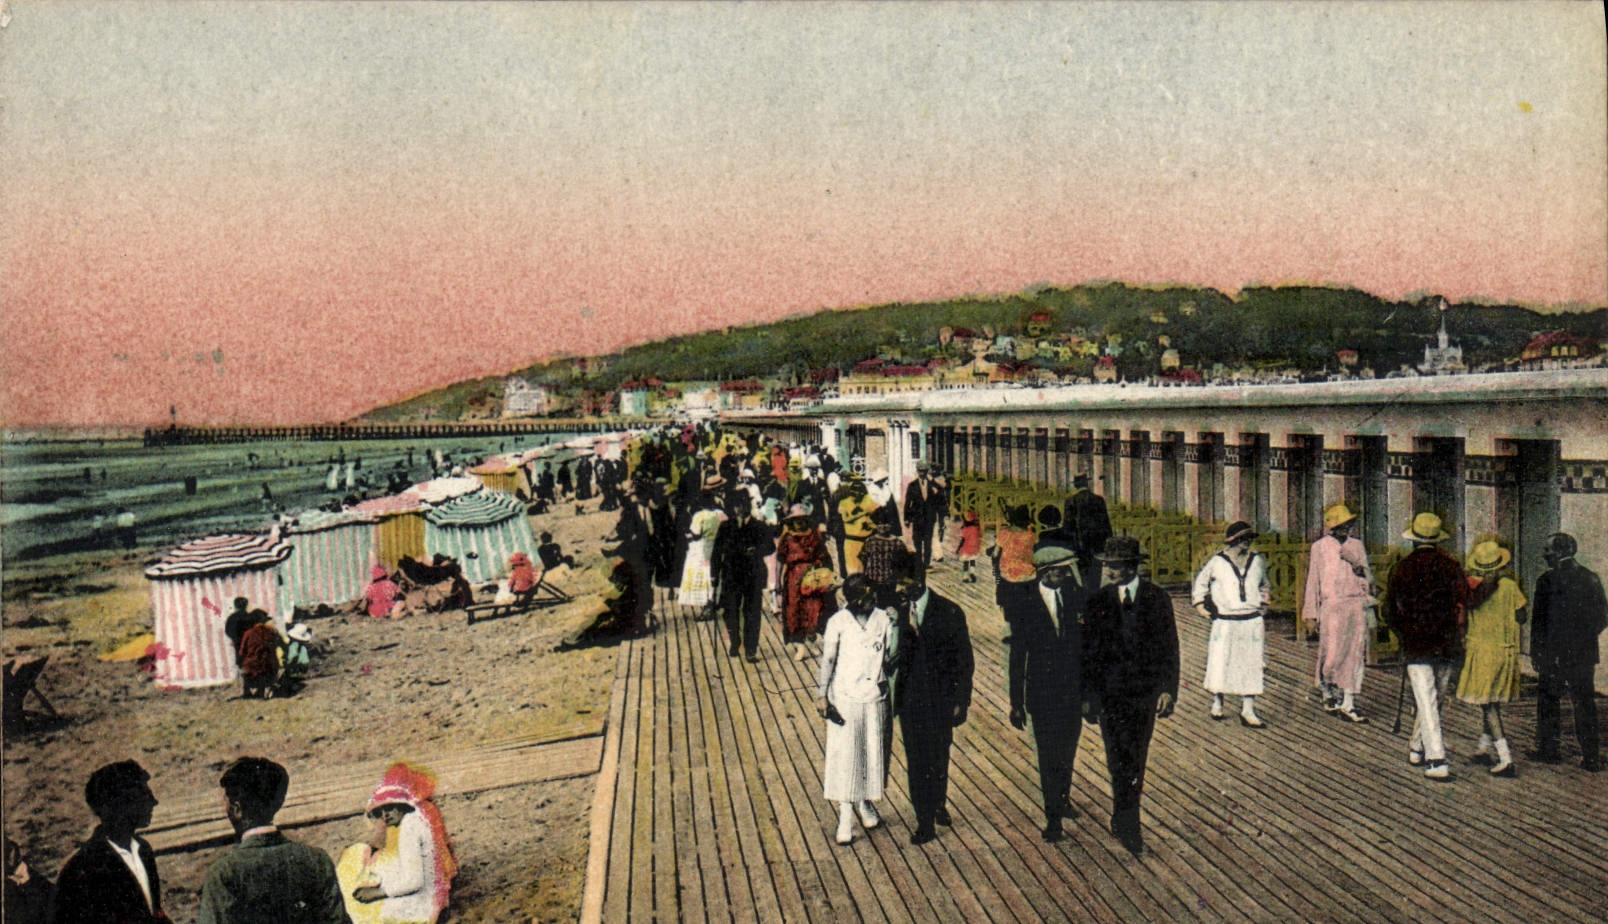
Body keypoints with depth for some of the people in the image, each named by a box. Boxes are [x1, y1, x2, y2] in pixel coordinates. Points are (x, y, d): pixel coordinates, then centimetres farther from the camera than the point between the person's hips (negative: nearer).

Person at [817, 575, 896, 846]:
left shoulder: (884, 619, -1)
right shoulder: (838, 622, -8)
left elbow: (891, 656, 8)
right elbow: (828, 659, -2)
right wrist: (823, 695, -4)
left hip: (875, 698, 3)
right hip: (844, 699, -3)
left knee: (873, 753, 12)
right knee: (843, 755, 1)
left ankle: (865, 803, 35)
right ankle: (845, 818, 9)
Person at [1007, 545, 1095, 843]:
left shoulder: (1078, 598, -3)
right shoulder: (1027, 609, -9)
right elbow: (1017, 660, -5)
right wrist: (1016, 703, -5)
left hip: (1073, 691, 3)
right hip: (1042, 694, -3)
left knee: (1067, 751, 19)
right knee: (1048, 756, 4)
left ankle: (1062, 795, 45)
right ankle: (1053, 816, 19)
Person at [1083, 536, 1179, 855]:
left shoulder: (1156, 598, -2)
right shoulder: (1100, 600, -1)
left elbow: (1169, 647, 1)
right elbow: (1089, 649, 5)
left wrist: (1168, 689, -5)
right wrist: (1089, 692, 2)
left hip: (1145, 693, 0)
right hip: (1109, 693, 0)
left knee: (1135, 760, 10)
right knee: (1120, 762, -2)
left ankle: (1123, 818, 28)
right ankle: (1128, 826, 6)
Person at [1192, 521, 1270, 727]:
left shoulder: (1258, 560, 7)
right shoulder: (1216, 562, -3)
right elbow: (1200, 583, 13)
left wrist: (1263, 604, 22)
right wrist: (1200, 604, 7)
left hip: (1253, 622, 3)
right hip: (1225, 623, -3)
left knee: (1251, 667, 3)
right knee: (1219, 664, 0)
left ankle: (1248, 711, 10)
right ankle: (1217, 703, 21)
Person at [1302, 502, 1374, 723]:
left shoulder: (1356, 545, 13)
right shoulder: (1320, 547, 3)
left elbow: (1368, 578, 16)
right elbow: (1313, 579, 4)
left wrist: (1359, 567, -8)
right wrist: (1311, 611, 3)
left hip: (1356, 603, 4)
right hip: (1332, 605, -4)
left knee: (1355, 653, 2)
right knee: (1333, 652, -7)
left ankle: (1348, 704, 7)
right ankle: (1328, 695, 15)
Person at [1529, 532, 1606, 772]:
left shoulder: (1547, 581, -10)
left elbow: (1539, 621, -9)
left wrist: (1536, 652, -3)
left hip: (1554, 653, -4)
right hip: (1584, 654, 4)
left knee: (1548, 700, 8)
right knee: (1585, 702, 7)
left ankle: (1548, 749, 13)